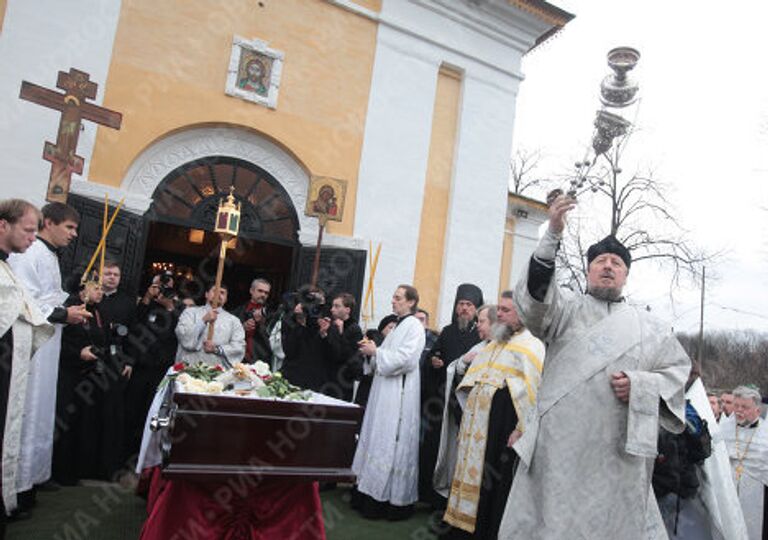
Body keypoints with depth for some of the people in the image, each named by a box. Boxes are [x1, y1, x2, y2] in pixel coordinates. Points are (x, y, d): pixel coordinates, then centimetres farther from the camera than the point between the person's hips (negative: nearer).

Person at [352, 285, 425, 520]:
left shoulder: (414, 326, -10)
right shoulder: (398, 326, 17)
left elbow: (404, 358, -21)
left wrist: (375, 352, -12)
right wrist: (372, 350, 4)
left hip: (399, 393, -9)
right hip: (385, 390, 9)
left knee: (390, 443, -4)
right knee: (379, 440, 12)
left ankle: (393, 500, 7)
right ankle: (373, 493, 21)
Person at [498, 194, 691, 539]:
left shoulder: (648, 326, 16)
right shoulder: (565, 308, 8)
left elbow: (679, 368, 15)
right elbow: (533, 294, -12)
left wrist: (640, 384, -6)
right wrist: (553, 234, -24)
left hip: (619, 450, 2)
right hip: (558, 444, -2)